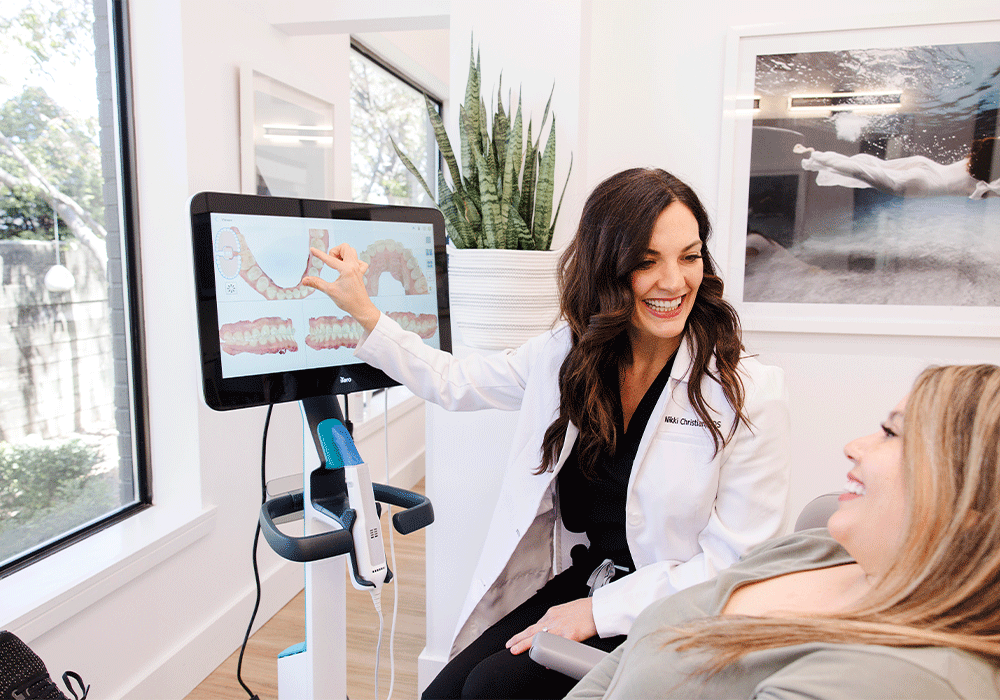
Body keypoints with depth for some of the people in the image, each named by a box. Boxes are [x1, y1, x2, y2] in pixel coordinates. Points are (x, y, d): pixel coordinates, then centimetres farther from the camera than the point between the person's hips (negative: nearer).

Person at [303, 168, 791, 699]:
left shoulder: (749, 392, -15)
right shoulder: (566, 353, -3)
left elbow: (735, 564, -12)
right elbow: (452, 383, 11)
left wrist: (599, 610, -16)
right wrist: (362, 312, 6)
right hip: (567, 585, 4)